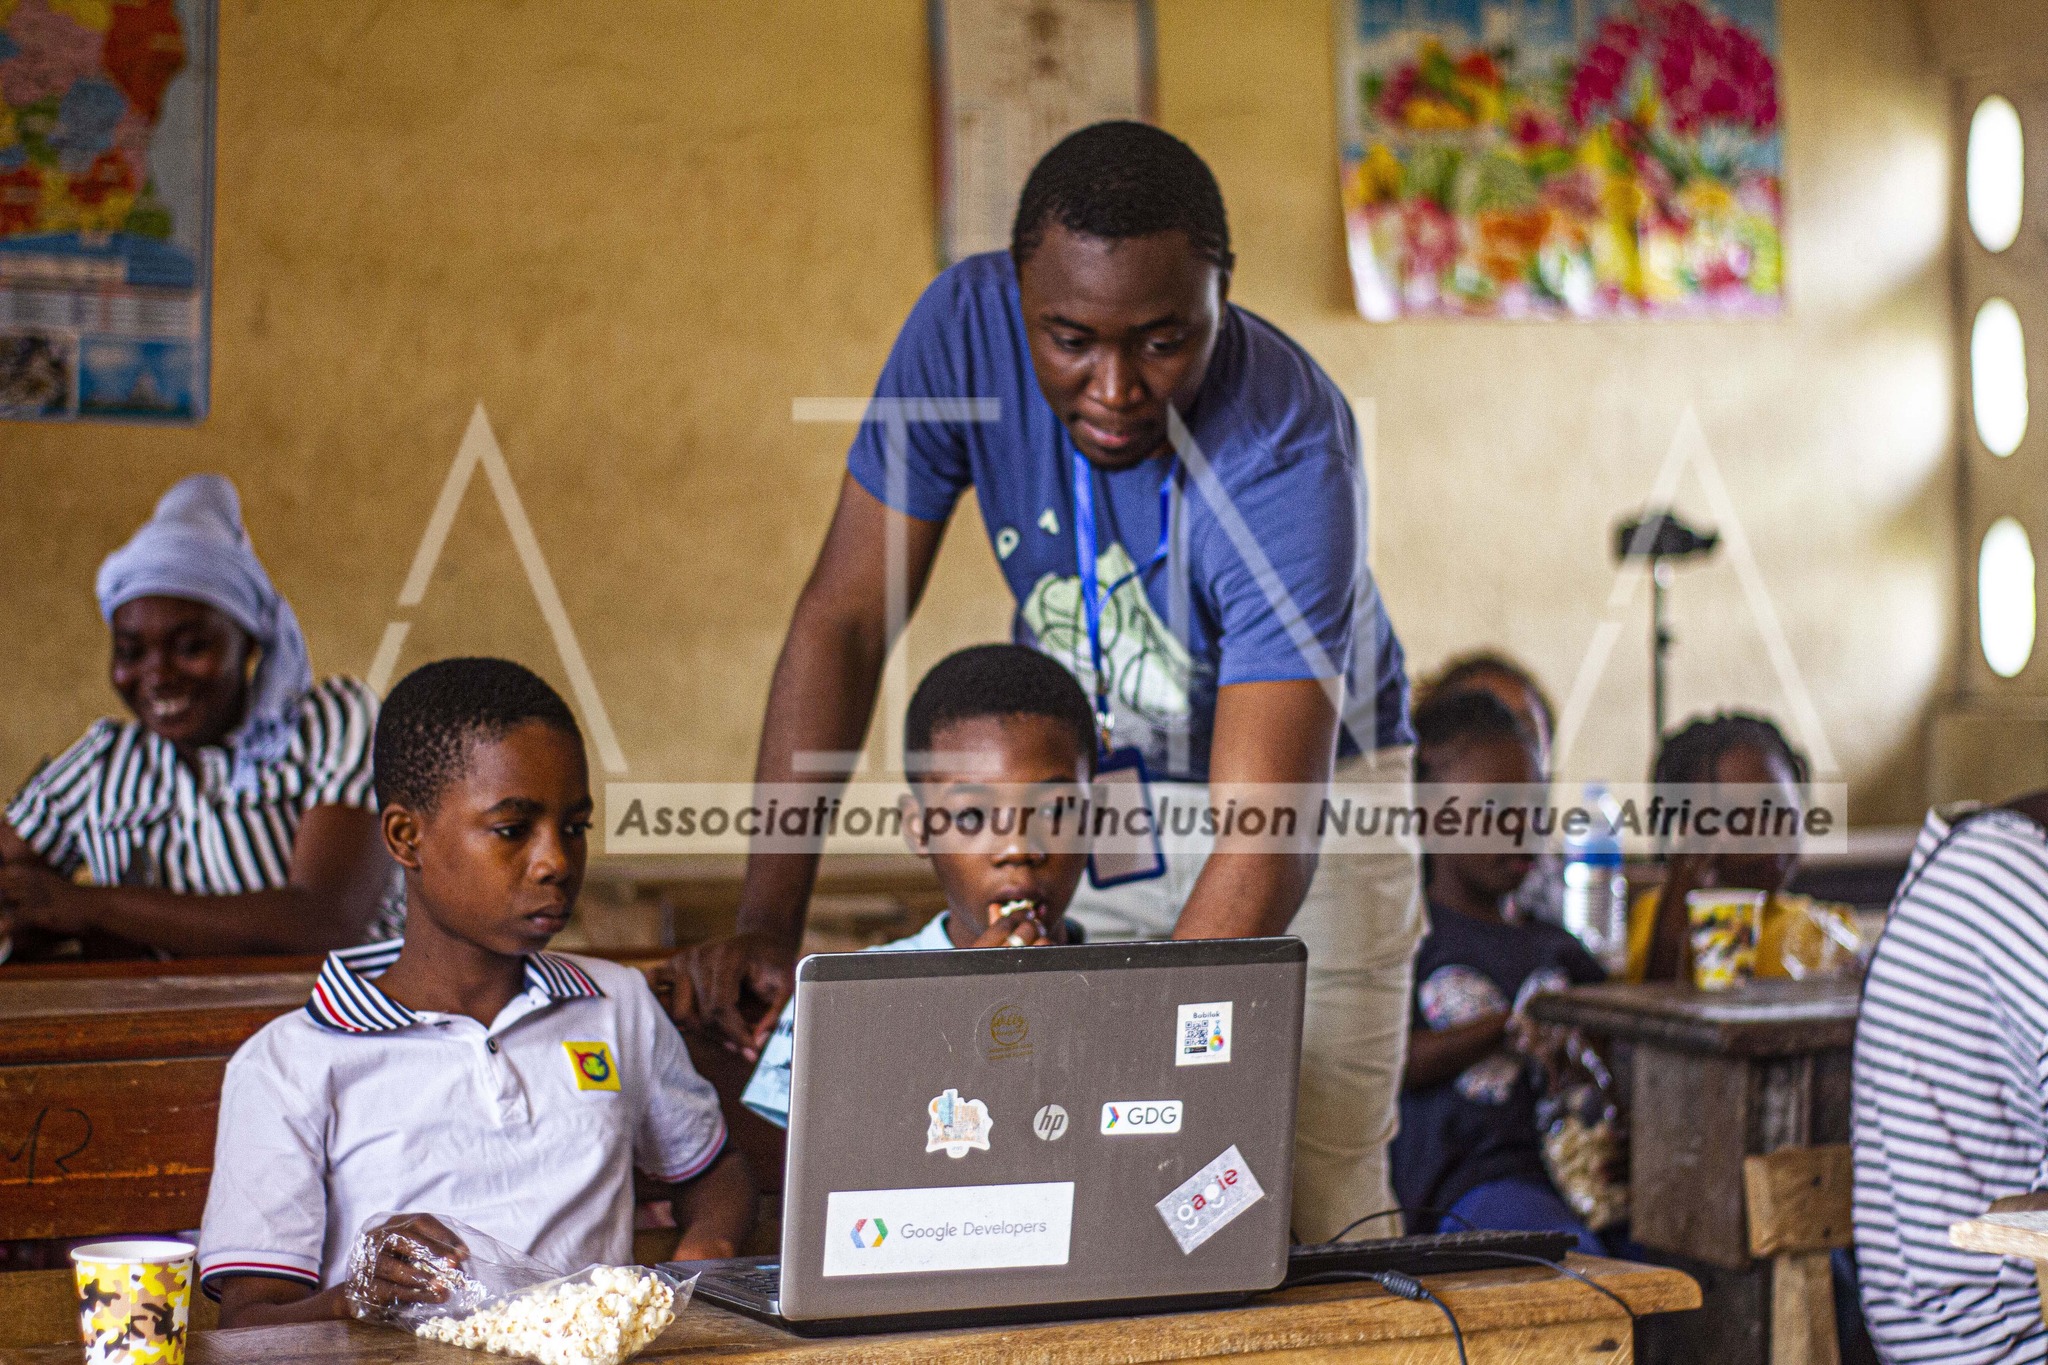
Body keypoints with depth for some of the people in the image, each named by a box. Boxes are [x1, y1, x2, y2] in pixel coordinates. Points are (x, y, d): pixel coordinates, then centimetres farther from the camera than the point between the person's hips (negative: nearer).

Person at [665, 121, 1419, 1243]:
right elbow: (846, 621, -20)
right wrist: (766, 923, -28)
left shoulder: (1290, 452, -34)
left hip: (1303, 773, -2)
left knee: (1313, 1209, -8)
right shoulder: (967, 329, -24)